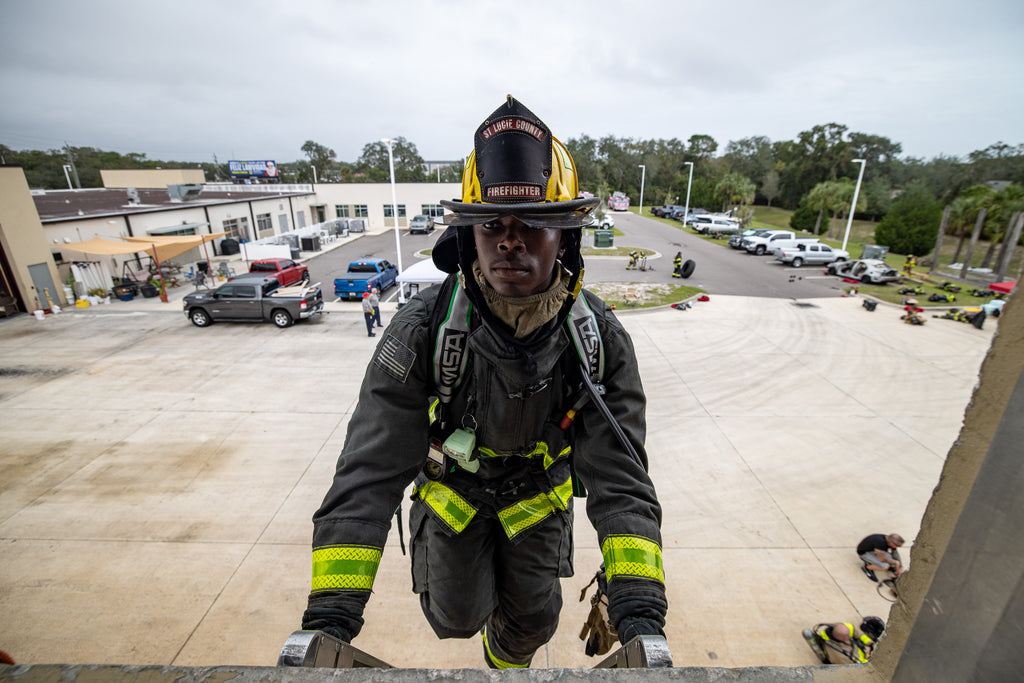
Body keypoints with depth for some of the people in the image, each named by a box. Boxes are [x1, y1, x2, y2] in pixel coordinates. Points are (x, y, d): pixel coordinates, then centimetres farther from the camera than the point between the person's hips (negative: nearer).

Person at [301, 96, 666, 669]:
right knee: (458, 617, 9)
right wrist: (328, 621, -33)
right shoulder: (424, 330, -30)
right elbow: (369, 471, -29)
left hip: (538, 490, 1)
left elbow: (621, 478, -26)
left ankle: (506, 661, 53)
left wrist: (642, 621, -34)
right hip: (454, 486, -1)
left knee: (533, 620, 14)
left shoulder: (600, 340, -26)